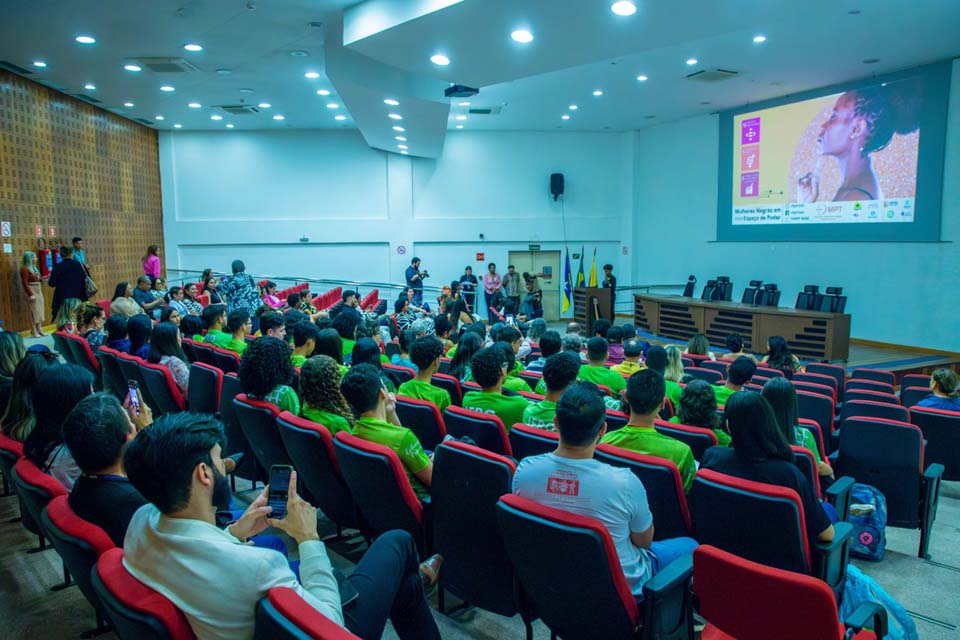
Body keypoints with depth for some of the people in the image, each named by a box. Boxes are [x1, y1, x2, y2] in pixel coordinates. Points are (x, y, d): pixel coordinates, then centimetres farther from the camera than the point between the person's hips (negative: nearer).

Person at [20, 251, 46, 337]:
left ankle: (39, 330, 16)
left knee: (40, 311, 10)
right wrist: (31, 294, -20)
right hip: (31, 292, -9)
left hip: (38, 291, 9)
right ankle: (34, 332, -4)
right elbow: (25, 283, -16)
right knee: (34, 311, -8)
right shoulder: (24, 269, -12)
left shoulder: (34, 267, 14)